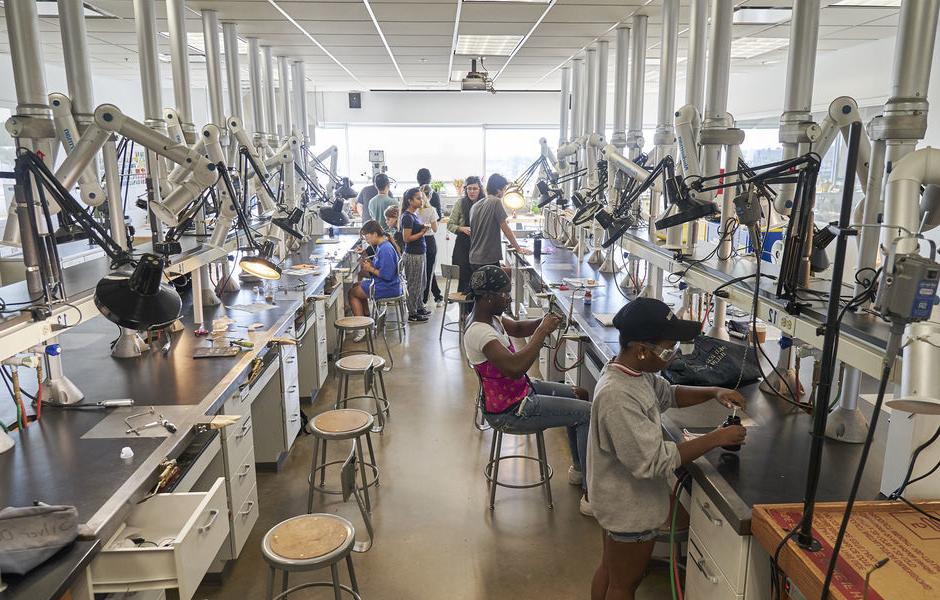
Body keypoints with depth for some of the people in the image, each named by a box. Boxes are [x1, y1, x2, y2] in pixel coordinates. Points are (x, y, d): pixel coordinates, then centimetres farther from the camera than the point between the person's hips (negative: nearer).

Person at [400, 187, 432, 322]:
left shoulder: (415, 214, 9)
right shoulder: (407, 217, -18)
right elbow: (406, 238, -21)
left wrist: (424, 229, 5)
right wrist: (422, 233, -19)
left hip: (420, 253, 9)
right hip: (413, 255, -9)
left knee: (421, 282, 19)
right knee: (414, 284, 1)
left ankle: (420, 307, 33)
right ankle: (412, 314, 11)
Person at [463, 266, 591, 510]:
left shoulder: (489, 317, 0)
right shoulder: (479, 333, -30)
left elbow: (517, 328, 17)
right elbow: (515, 367, -42)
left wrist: (542, 322, -3)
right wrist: (543, 331, -33)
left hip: (520, 389, 10)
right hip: (509, 410, -10)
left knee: (578, 395, 21)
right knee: (587, 413, -9)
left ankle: (578, 469, 34)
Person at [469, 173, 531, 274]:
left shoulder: (475, 206, 12)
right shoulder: (496, 202, -9)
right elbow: (506, 230, -7)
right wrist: (519, 249, 2)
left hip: (474, 259, 8)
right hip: (489, 259, -8)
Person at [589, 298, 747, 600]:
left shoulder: (634, 371, -5)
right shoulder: (617, 396, -35)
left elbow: (669, 394, 14)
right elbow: (654, 461, -32)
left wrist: (713, 392, -4)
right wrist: (716, 438, -26)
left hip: (620, 499, 9)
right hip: (631, 507, -9)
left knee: (609, 570, 27)